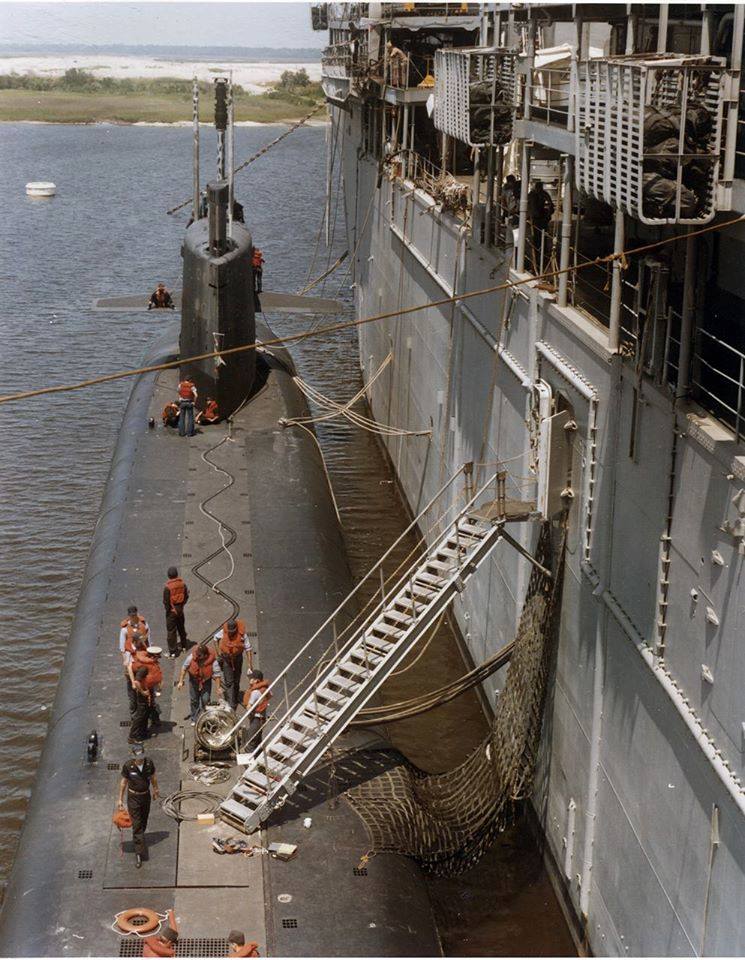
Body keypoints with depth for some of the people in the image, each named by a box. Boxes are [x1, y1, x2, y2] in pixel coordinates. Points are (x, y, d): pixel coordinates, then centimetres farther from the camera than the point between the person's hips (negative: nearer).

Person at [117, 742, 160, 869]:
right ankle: (139, 854, -3)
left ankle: (139, 838, 46)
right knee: (136, 824, -5)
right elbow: (124, 781, -8)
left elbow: (153, 777, 4)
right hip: (133, 797, -3)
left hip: (146, 795, 3)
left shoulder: (149, 763, -14)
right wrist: (120, 799, -2)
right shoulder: (127, 765, -21)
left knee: (144, 821, 20)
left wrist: (156, 790, 18)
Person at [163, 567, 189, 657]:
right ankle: (184, 645, 41)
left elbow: (166, 601, -18)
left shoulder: (167, 587, -23)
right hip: (180, 609, 5)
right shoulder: (182, 584, -7)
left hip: (172, 610, -5)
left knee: (171, 631, 4)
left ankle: (172, 651, 9)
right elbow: (186, 596, 3)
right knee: (181, 627, 24)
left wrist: (167, 609, -1)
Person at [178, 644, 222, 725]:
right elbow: (184, 668, -8)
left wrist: (218, 688, -13)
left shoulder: (212, 660, -28)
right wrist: (181, 681, -4)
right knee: (193, 700, 11)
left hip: (206, 681, -2)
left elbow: (217, 674, -16)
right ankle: (194, 719, 28)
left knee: (205, 700, -3)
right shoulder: (191, 657, -25)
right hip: (194, 680, 2)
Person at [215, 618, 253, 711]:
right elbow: (216, 638, 5)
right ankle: (231, 705, -1)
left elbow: (248, 649, -17)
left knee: (236, 681, 15)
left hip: (237, 658, 0)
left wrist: (250, 664, -19)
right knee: (229, 681, -3)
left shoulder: (242, 635, -23)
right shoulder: (223, 632, -18)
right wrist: (218, 650, 0)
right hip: (226, 658, 0)